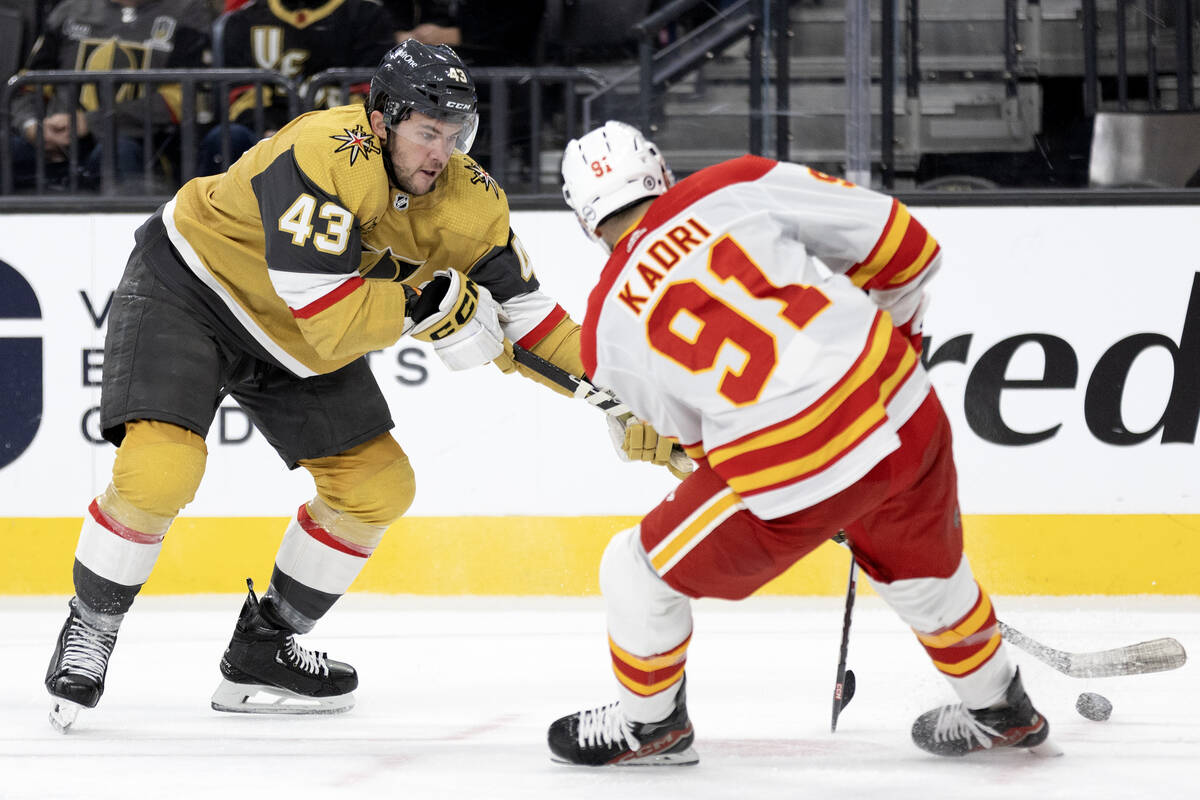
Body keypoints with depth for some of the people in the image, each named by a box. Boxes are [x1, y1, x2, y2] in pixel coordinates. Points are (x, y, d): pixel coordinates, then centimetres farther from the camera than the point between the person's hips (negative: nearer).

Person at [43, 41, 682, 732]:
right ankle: (90, 630, -1)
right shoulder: (325, 158, -35)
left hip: (291, 344, 8)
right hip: (188, 287, -8)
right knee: (160, 471, -25)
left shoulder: (467, 201, -12)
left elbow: (526, 314, -6)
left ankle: (262, 650, 19)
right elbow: (333, 322, -37)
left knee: (379, 486, 4)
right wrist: (432, 301, -28)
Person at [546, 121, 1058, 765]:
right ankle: (999, 710, 50)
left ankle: (649, 722, 39)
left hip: (793, 476, -4)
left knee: (639, 572, 19)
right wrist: (897, 330, 28)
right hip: (906, 415, 4)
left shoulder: (607, 331, 8)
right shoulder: (737, 187, 7)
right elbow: (897, 239, 7)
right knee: (919, 569, 34)